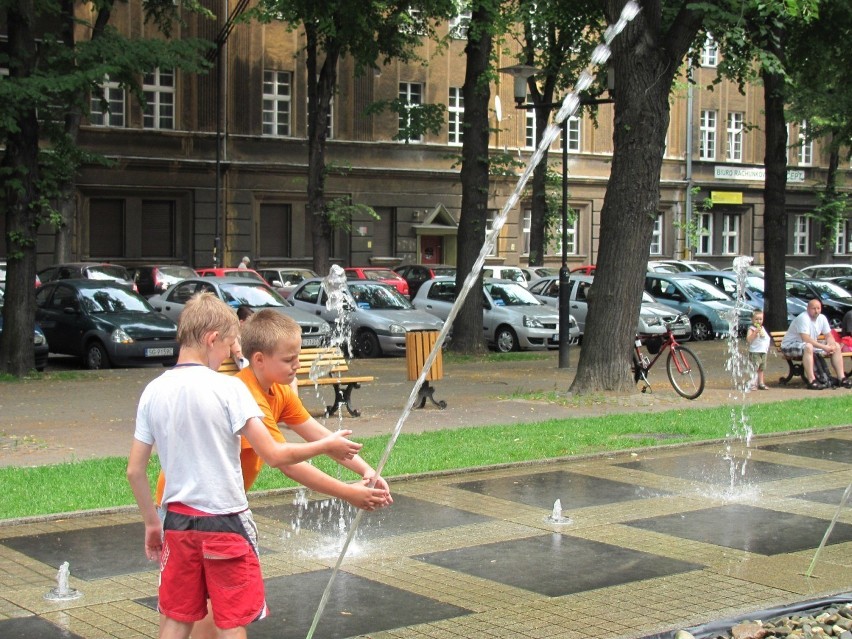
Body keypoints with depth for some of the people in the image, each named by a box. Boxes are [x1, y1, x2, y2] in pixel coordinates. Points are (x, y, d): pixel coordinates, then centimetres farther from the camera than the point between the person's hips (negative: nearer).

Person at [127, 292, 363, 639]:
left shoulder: (153, 391, 0)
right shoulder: (228, 388, -14)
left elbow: (135, 470, 4)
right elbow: (274, 455, -16)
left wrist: (151, 523, 15)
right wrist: (326, 446, -3)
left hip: (178, 521, 5)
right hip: (226, 523, -4)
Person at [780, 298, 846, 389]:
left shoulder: (822, 318, 2)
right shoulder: (803, 318, -24)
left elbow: (829, 336, 7)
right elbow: (806, 339, -32)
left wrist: (830, 346, -17)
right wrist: (824, 347, -32)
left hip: (812, 345, 9)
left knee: (837, 346, 0)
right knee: (808, 347, -41)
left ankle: (841, 378, 0)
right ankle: (812, 381, -43)